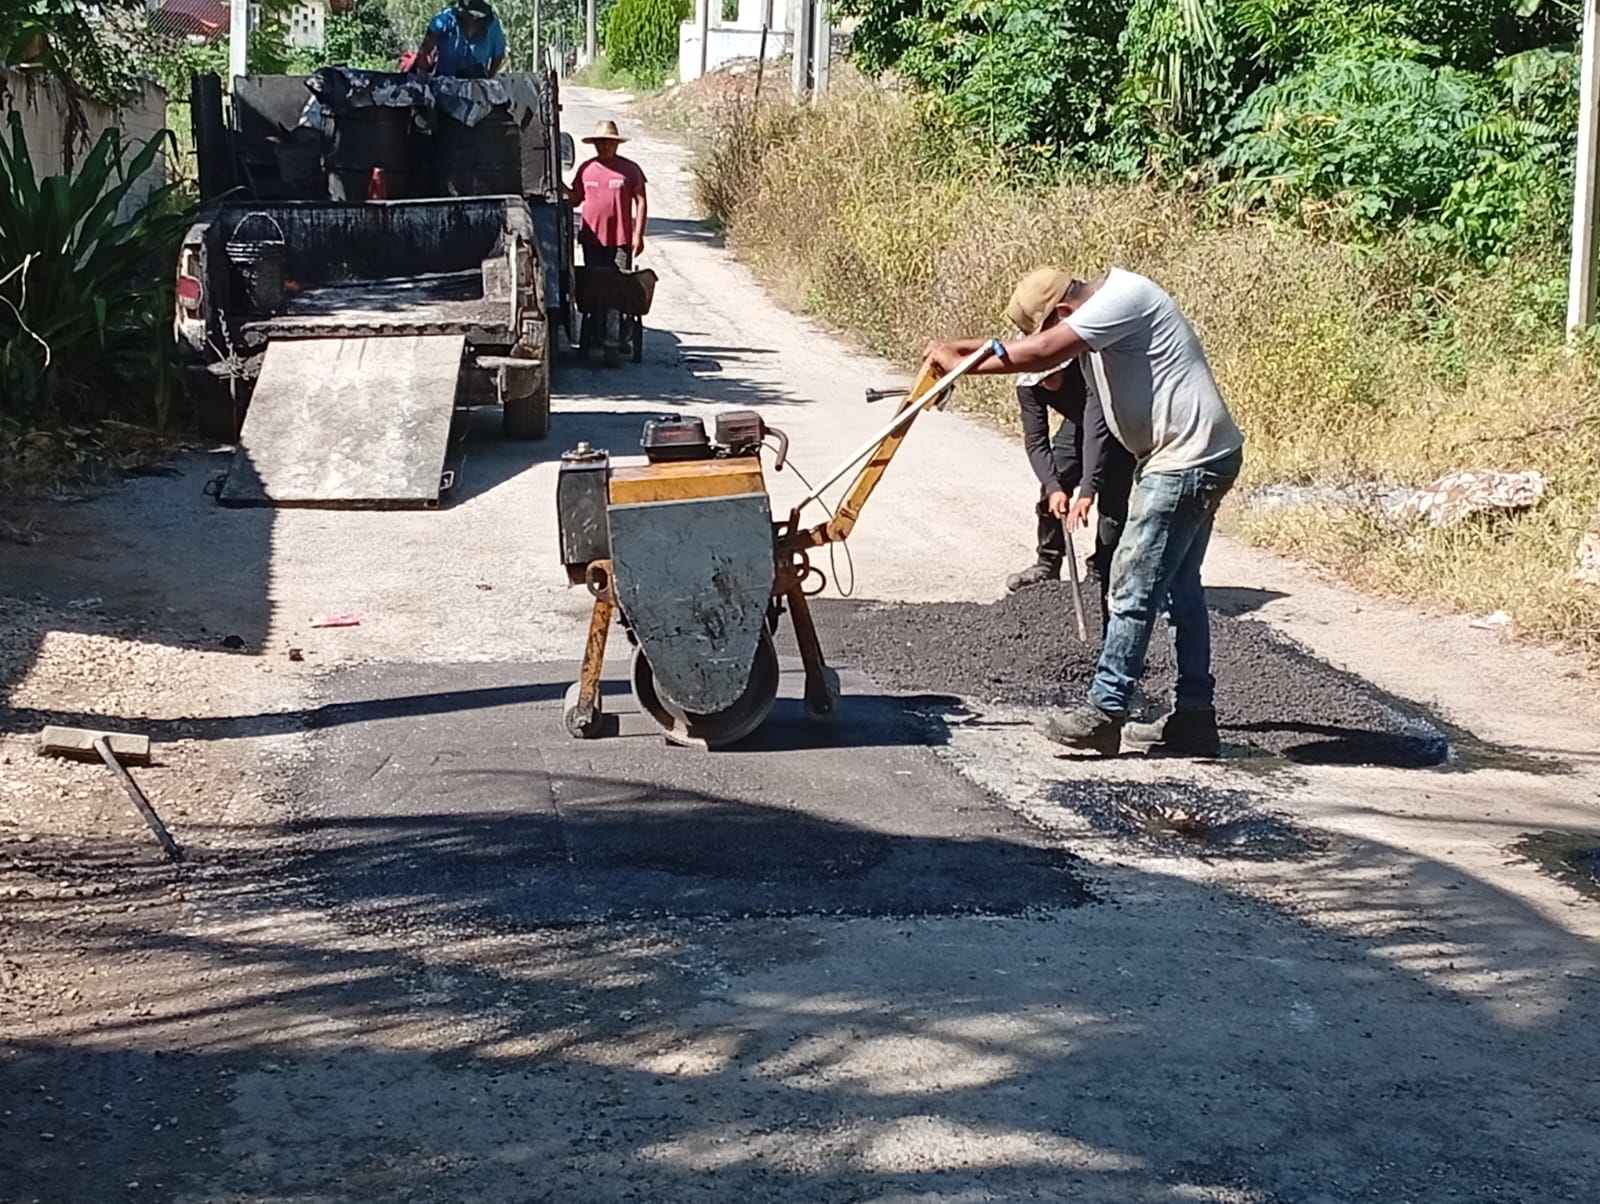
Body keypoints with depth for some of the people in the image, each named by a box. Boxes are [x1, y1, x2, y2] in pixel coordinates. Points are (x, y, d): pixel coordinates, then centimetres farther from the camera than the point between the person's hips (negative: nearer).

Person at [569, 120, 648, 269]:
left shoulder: (630, 169, 2)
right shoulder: (586, 168, 9)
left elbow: (641, 202, 2)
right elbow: (575, 200, 15)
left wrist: (638, 235, -5)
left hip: (620, 240, -3)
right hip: (592, 239, 3)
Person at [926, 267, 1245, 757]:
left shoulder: (1122, 300, -19)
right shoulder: (1105, 304, 12)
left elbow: (1040, 353, -26)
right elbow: (1032, 343, 18)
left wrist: (961, 363, -17)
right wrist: (955, 347, 8)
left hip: (1189, 462, -11)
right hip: (1194, 459, 11)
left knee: (1135, 585, -7)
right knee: (1179, 588, 15)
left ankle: (1105, 713, -2)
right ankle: (1194, 717, 21)